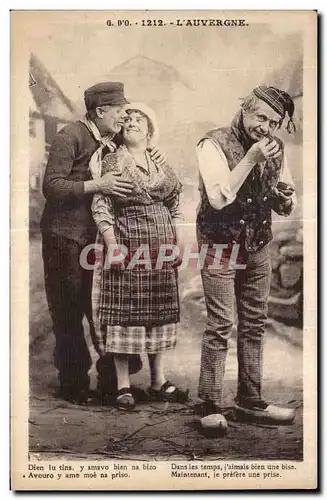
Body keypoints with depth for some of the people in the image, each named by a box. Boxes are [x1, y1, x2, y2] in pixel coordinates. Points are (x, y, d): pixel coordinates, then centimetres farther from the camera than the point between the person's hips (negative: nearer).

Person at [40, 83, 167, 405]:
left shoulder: (109, 142, 12)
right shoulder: (70, 137, -11)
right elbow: (51, 187, -18)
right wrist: (96, 185, -25)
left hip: (96, 236, 7)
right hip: (66, 237, -7)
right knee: (68, 314, 1)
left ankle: (111, 379, 20)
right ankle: (73, 384, 14)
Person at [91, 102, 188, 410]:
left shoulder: (161, 165, 13)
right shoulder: (111, 163, -1)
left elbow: (175, 208, 16)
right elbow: (101, 208, -7)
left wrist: (178, 244, 11)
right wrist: (112, 246, -15)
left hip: (161, 249, 5)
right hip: (127, 246, -5)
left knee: (159, 312, 9)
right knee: (124, 312, -2)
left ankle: (159, 382, 20)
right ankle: (123, 386, 7)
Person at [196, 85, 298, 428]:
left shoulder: (275, 149, 6)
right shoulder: (214, 144, -11)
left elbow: (286, 207, 11)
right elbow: (219, 198, -24)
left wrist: (286, 198, -12)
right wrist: (250, 159, -25)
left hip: (258, 248, 6)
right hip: (220, 246, -6)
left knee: (254, 325, 10)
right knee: (220, 326, -7)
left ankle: (250, 400, 22)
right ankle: (211, 405, 4)